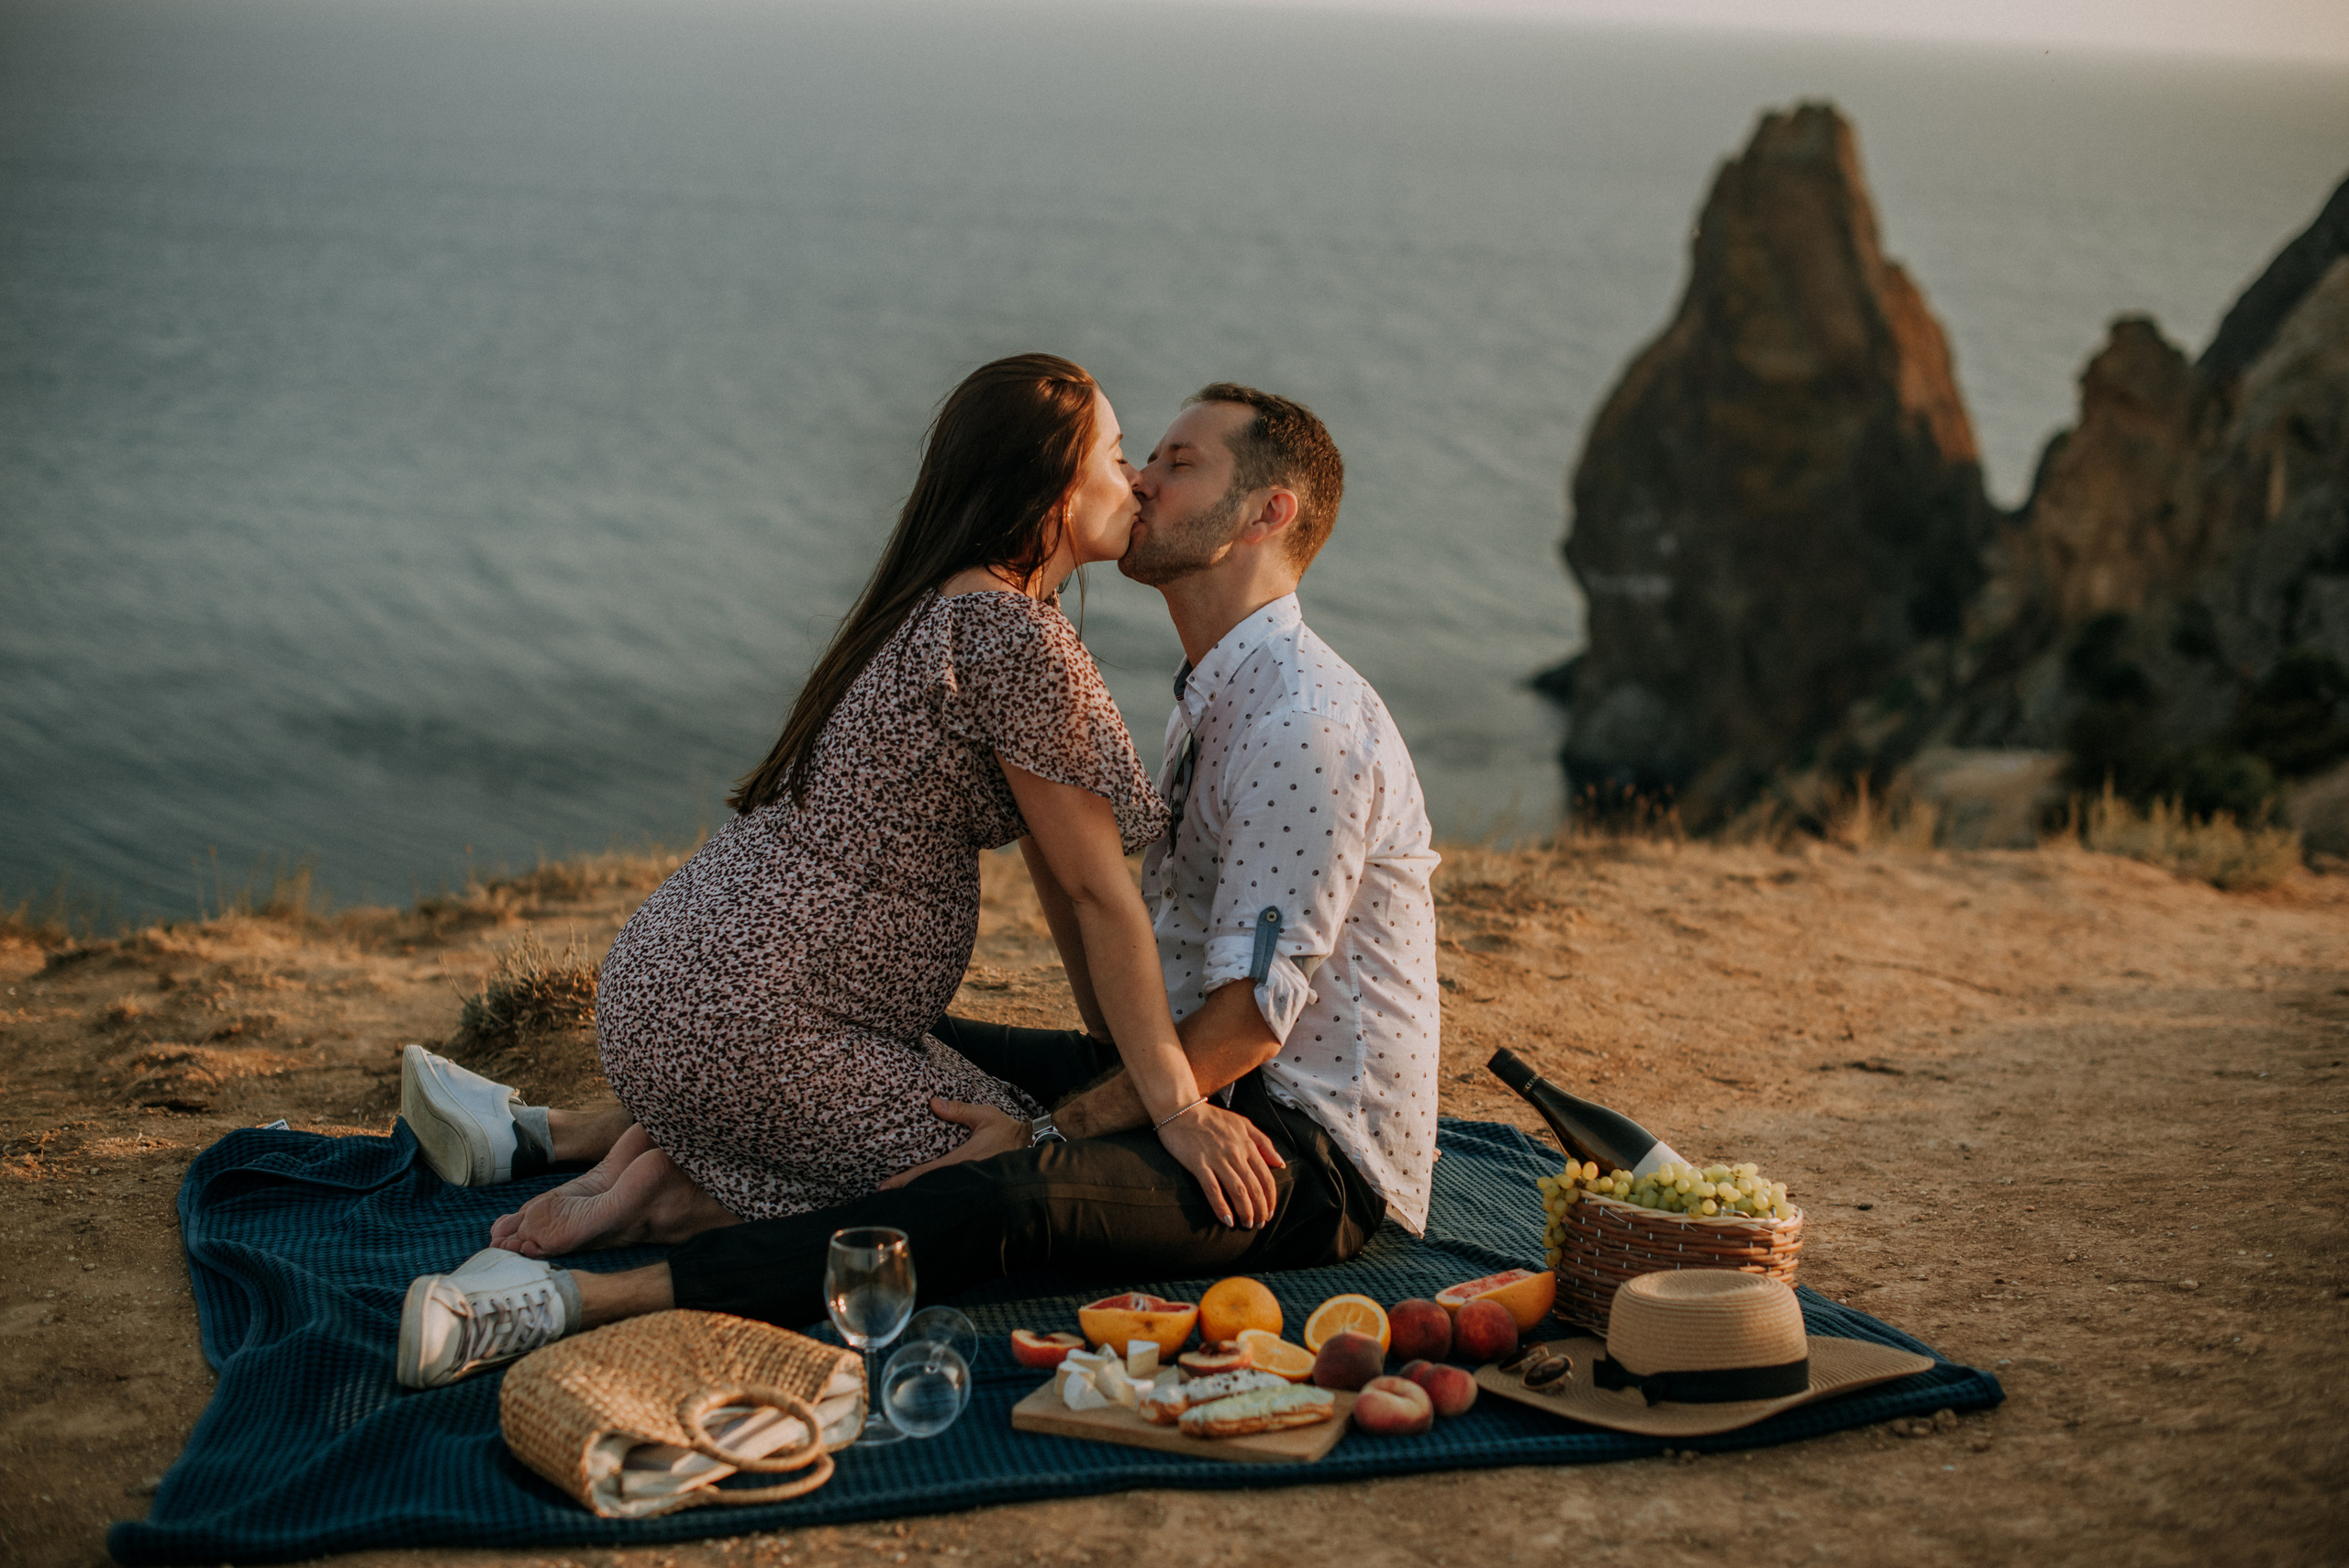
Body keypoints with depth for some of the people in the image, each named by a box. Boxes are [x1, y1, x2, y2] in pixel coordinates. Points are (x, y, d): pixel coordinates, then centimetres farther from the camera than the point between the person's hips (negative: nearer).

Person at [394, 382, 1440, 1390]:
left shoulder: (1304, 723, -19)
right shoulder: (1214, 699, 15)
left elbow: (1249, 1015, -23)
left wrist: (1045, 1134, -23)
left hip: (1315, 1153, -10)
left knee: (1006, 1197, -34)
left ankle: (579, 1303, -43)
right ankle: (572, 1136, 24)